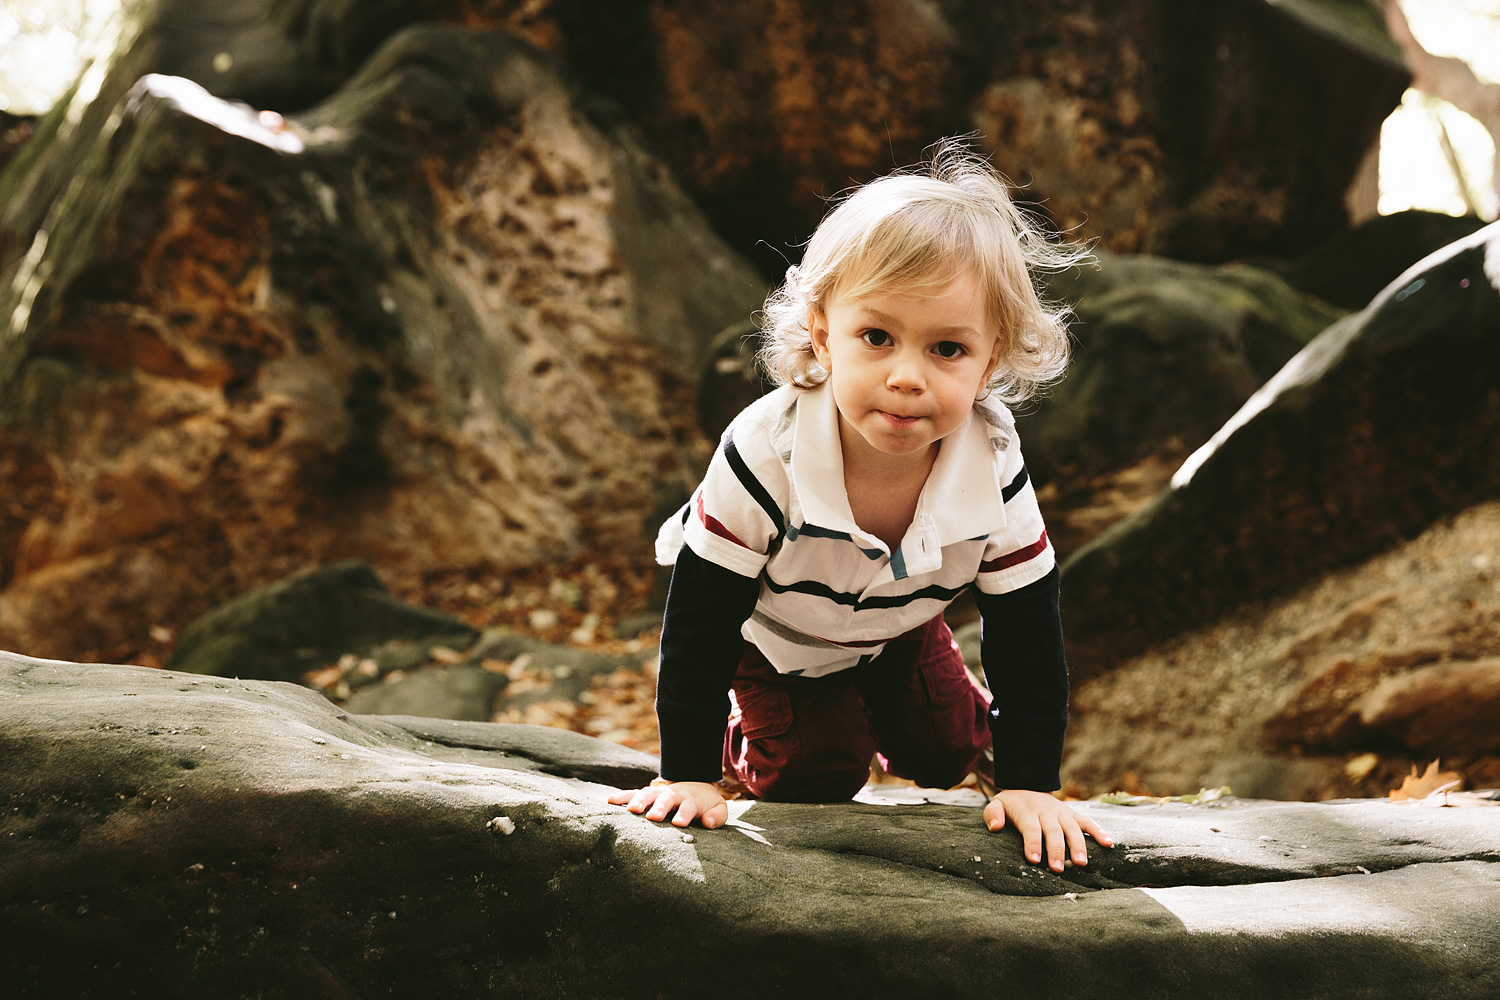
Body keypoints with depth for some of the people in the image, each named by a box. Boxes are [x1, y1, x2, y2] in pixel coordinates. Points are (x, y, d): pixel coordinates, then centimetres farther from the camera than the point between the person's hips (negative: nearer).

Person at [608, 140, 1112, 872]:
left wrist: (1030, 782, -23)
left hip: (895, 625, 3)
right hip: (770, 630, -3)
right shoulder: (766, 455, -43)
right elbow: (698, 621, -33)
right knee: (812, 778, -4)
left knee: (946, 752, 10)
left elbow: (1027, 630, -21)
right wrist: (690, 772, -31)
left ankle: (878, 717, 41)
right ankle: (749, 728, 27)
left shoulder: (993, 467, -33)